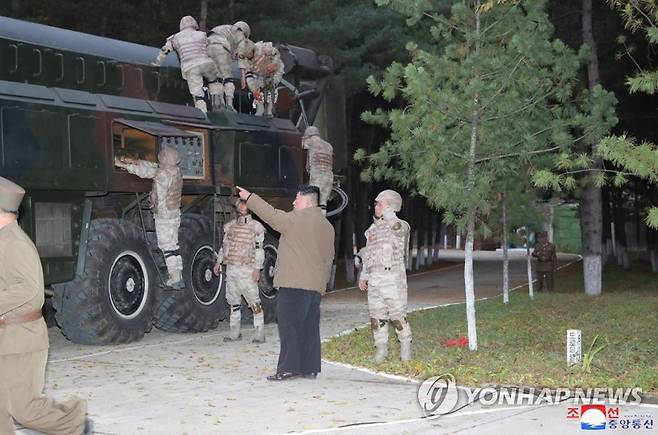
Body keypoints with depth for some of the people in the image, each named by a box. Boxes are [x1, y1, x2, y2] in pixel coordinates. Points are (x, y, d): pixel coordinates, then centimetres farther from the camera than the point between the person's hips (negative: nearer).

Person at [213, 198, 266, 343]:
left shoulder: (255, 226, -1)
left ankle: (259, 333, -6)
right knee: (233, 301, 9)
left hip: (247, 270, -6)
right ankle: (234, 332, 17)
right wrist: (218, 262, 15)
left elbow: (259, 248, -6)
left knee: (254, 301, -8)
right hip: (231, 268, 6)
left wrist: (257, 268, -13)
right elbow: (224, 245, 22)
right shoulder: (230, 226, 16)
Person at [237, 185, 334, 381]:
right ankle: (310, 368, 12)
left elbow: (271, 215, -6)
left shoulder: (297, 219, -9)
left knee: (289, 326, -6)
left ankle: (289, 368, -7)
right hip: (316, 286, 8)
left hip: (294, 284, -8)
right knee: (310, 326, 10)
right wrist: (323, 280, 26)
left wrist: (249, 197, 3)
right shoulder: (327, 226, 16)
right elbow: (329, 257, 19)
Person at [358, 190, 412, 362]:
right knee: (376, 316, 5)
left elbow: (396, 227, -28)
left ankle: (405, 348, 9)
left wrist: (387, 211, -11)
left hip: (393, 277, -6)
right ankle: (381, 348, 15)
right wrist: (363, 276, 20)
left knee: (398, 316, -5)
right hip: (374, 278, 6)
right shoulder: (373, 228, 20)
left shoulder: (401, 225, -1)